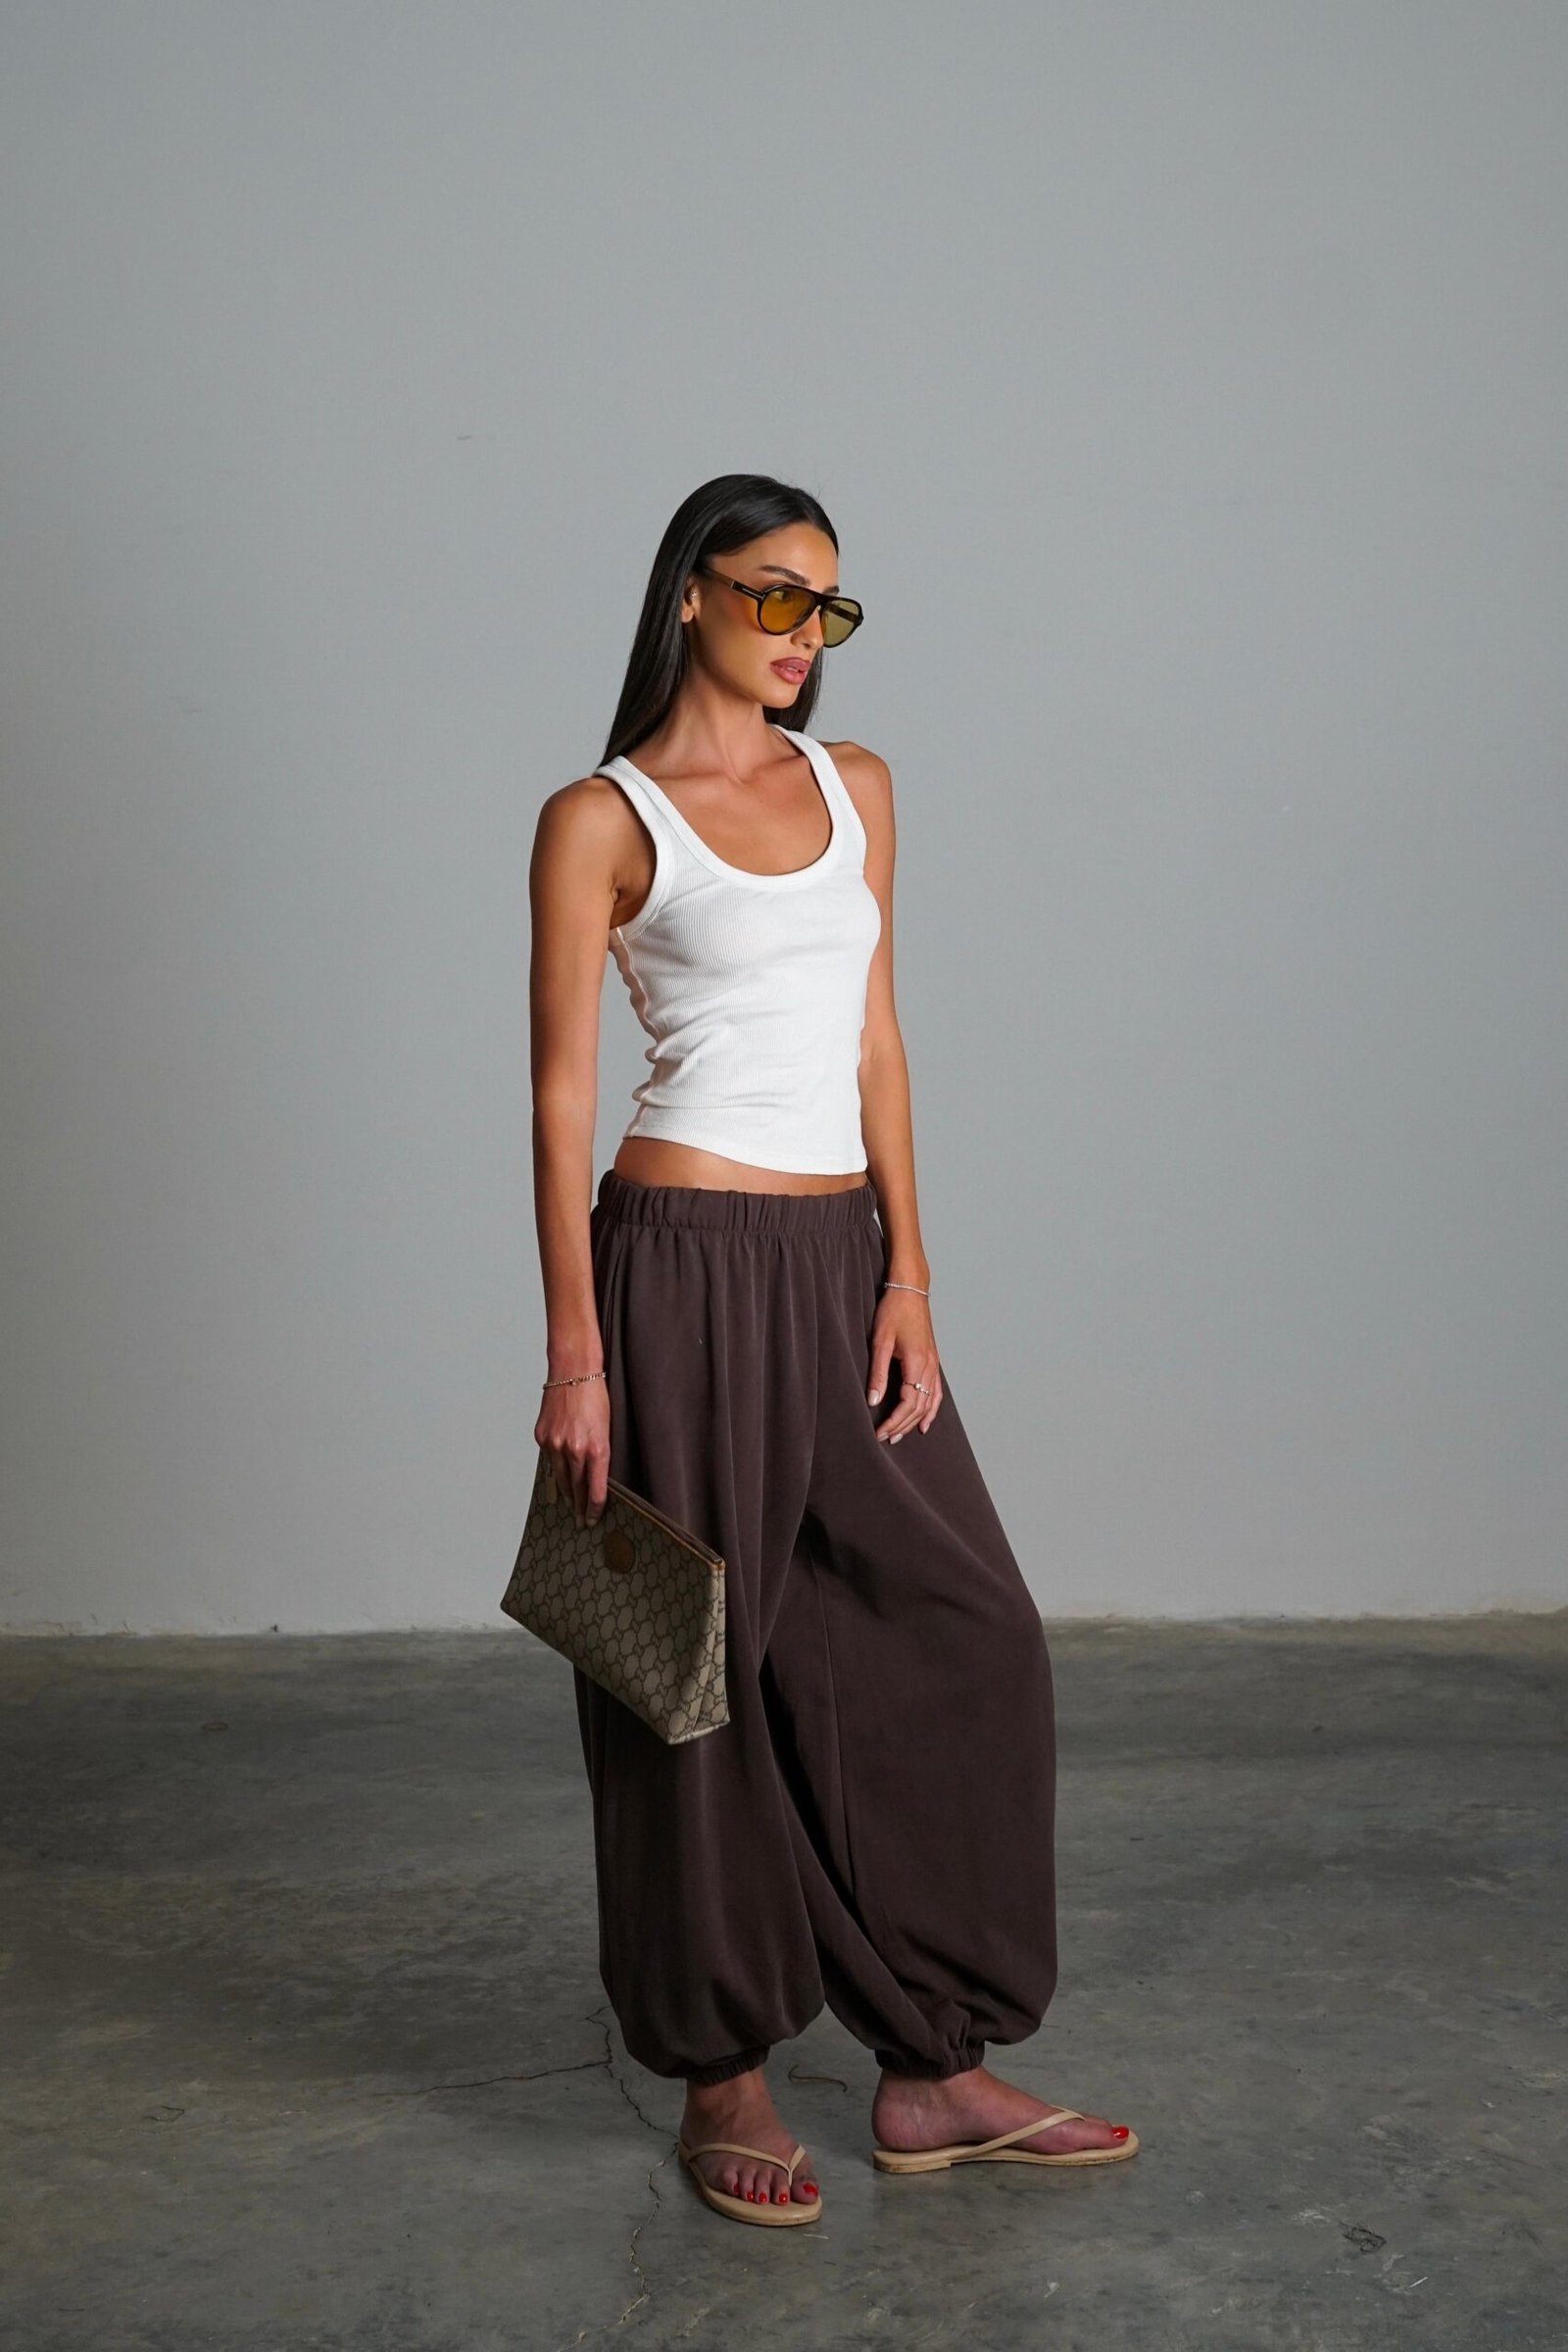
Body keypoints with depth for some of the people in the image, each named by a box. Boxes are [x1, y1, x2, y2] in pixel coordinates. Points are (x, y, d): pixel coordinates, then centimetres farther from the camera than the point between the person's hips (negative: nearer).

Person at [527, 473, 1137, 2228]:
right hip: (689, 1271, -6)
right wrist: (577, 1357, -11)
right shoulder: (601, 820, -3)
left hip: (843, 1262, 6)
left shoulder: (853, 786, 13)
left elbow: (874, 1041, 11)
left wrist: (909, 1277, 2)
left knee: (958, 1638, 4)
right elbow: (562, 1093, -6)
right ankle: (725, 2082, 19)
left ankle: (935, 2074, 16)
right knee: (705, 1672, 3)